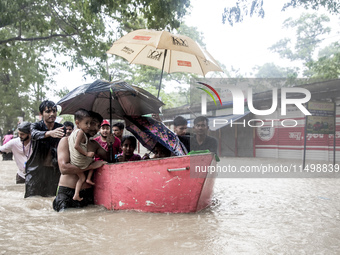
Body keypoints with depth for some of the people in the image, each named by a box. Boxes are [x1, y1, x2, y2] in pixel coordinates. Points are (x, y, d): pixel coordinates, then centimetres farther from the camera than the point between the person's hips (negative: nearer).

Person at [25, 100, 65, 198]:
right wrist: (49, 133, -46)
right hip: (36, 170, -1)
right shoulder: (35, 126, -2)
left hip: (54, 169, 1)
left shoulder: (61, 128, 5)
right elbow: (35, 134, -26)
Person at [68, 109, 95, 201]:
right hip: (81, 160, -8)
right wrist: (87, 153, -22)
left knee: (81, 178, 18)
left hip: (73, 161, 8)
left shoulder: (72, 133, 12)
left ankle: (76, 195, 9)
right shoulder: (81, 132, -17)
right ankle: (89, 178, 13)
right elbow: (76, 146, -27)